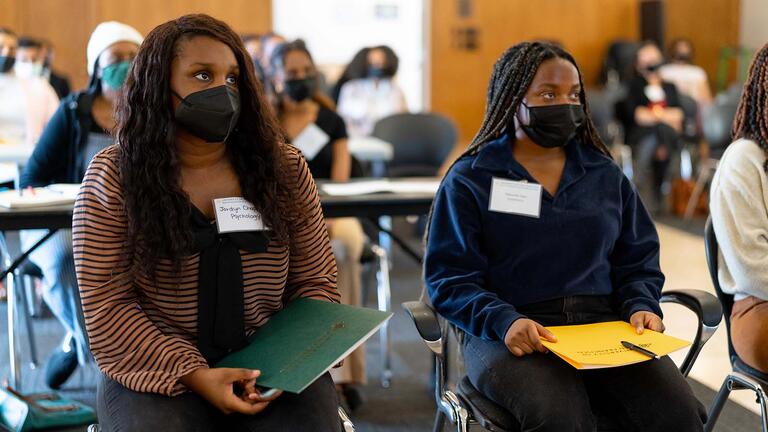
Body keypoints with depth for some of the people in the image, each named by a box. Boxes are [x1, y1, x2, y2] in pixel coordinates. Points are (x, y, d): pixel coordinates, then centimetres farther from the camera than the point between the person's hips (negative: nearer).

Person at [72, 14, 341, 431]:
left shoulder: (283, 168, 4)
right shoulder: (112, 177, -4)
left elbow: (315, 282, 8)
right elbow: (108, 306, -6)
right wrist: (193, 375, -18)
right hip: (157, 372, -2)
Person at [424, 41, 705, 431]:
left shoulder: (606, 175, 19)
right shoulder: (469, 180, 6)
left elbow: (638, 259, 21)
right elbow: (450, 277, -1)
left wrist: (642, 306, -2)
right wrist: (504, 321, -19)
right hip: (510, 335, -3)